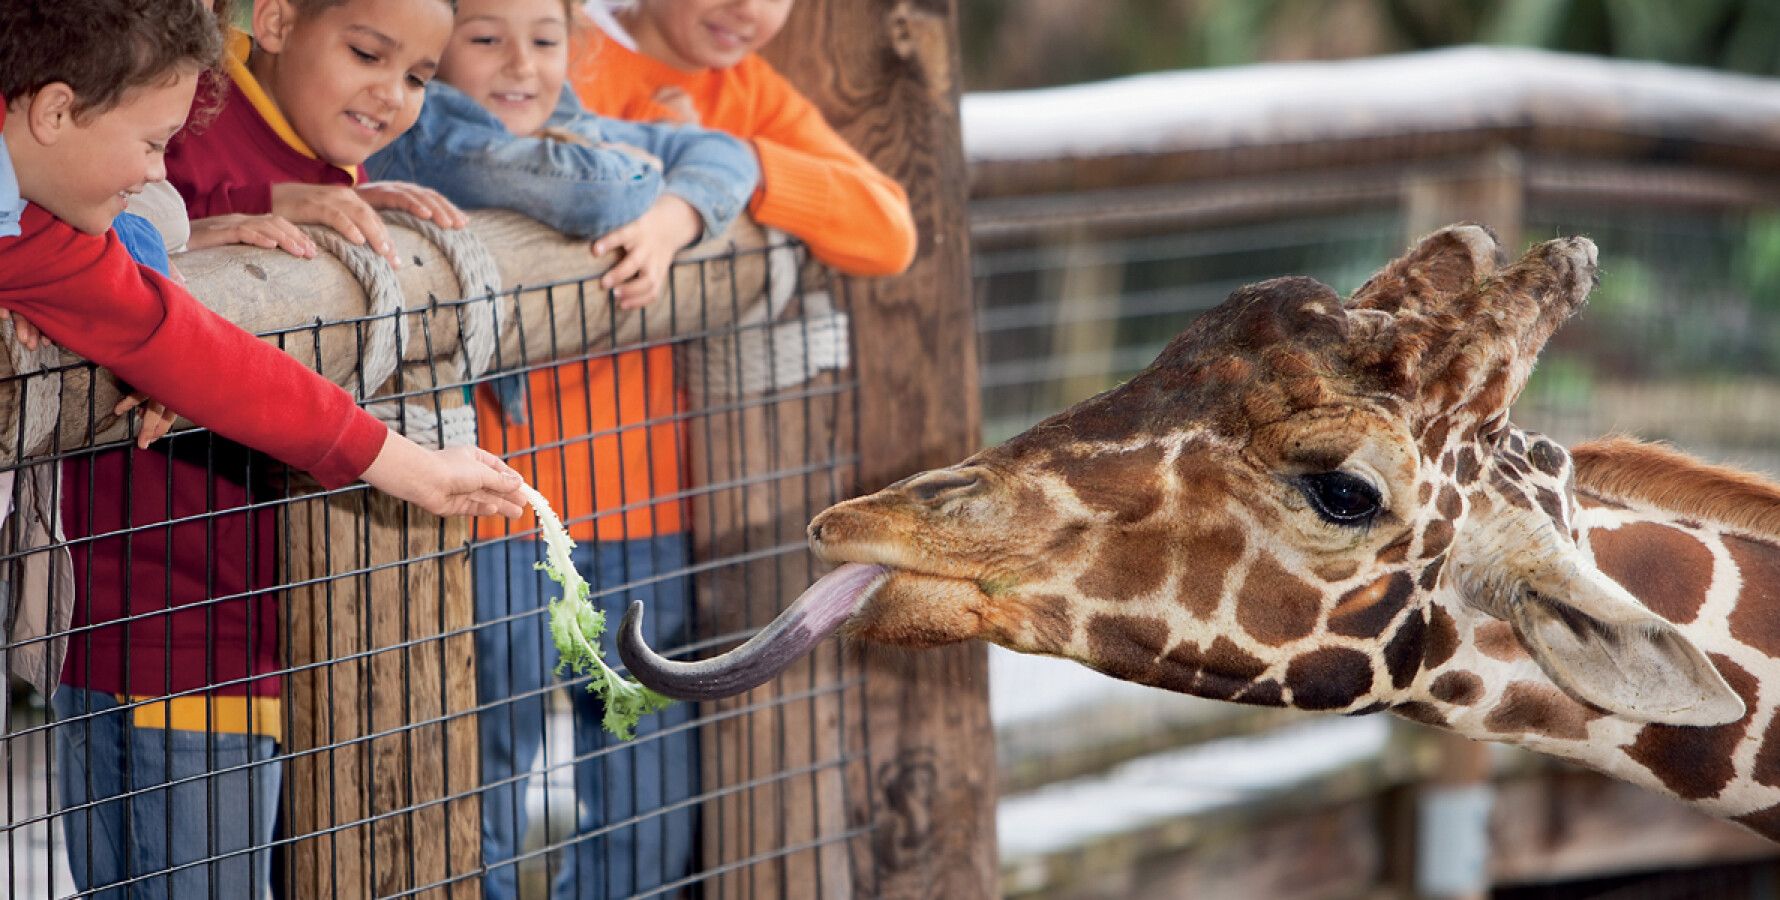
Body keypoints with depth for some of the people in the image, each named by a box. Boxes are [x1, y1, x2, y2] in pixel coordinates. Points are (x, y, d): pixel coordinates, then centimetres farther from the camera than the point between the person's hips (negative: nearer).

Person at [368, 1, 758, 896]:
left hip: (632, 508, 7)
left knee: (651, 796, 12)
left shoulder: (588, 129, 16)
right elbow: (584, 189, -21)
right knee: (483, 785, -3)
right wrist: (639, 180, 1)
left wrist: (667, 220, -13)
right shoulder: (422, 133, -8)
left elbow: (721, 157, 7)